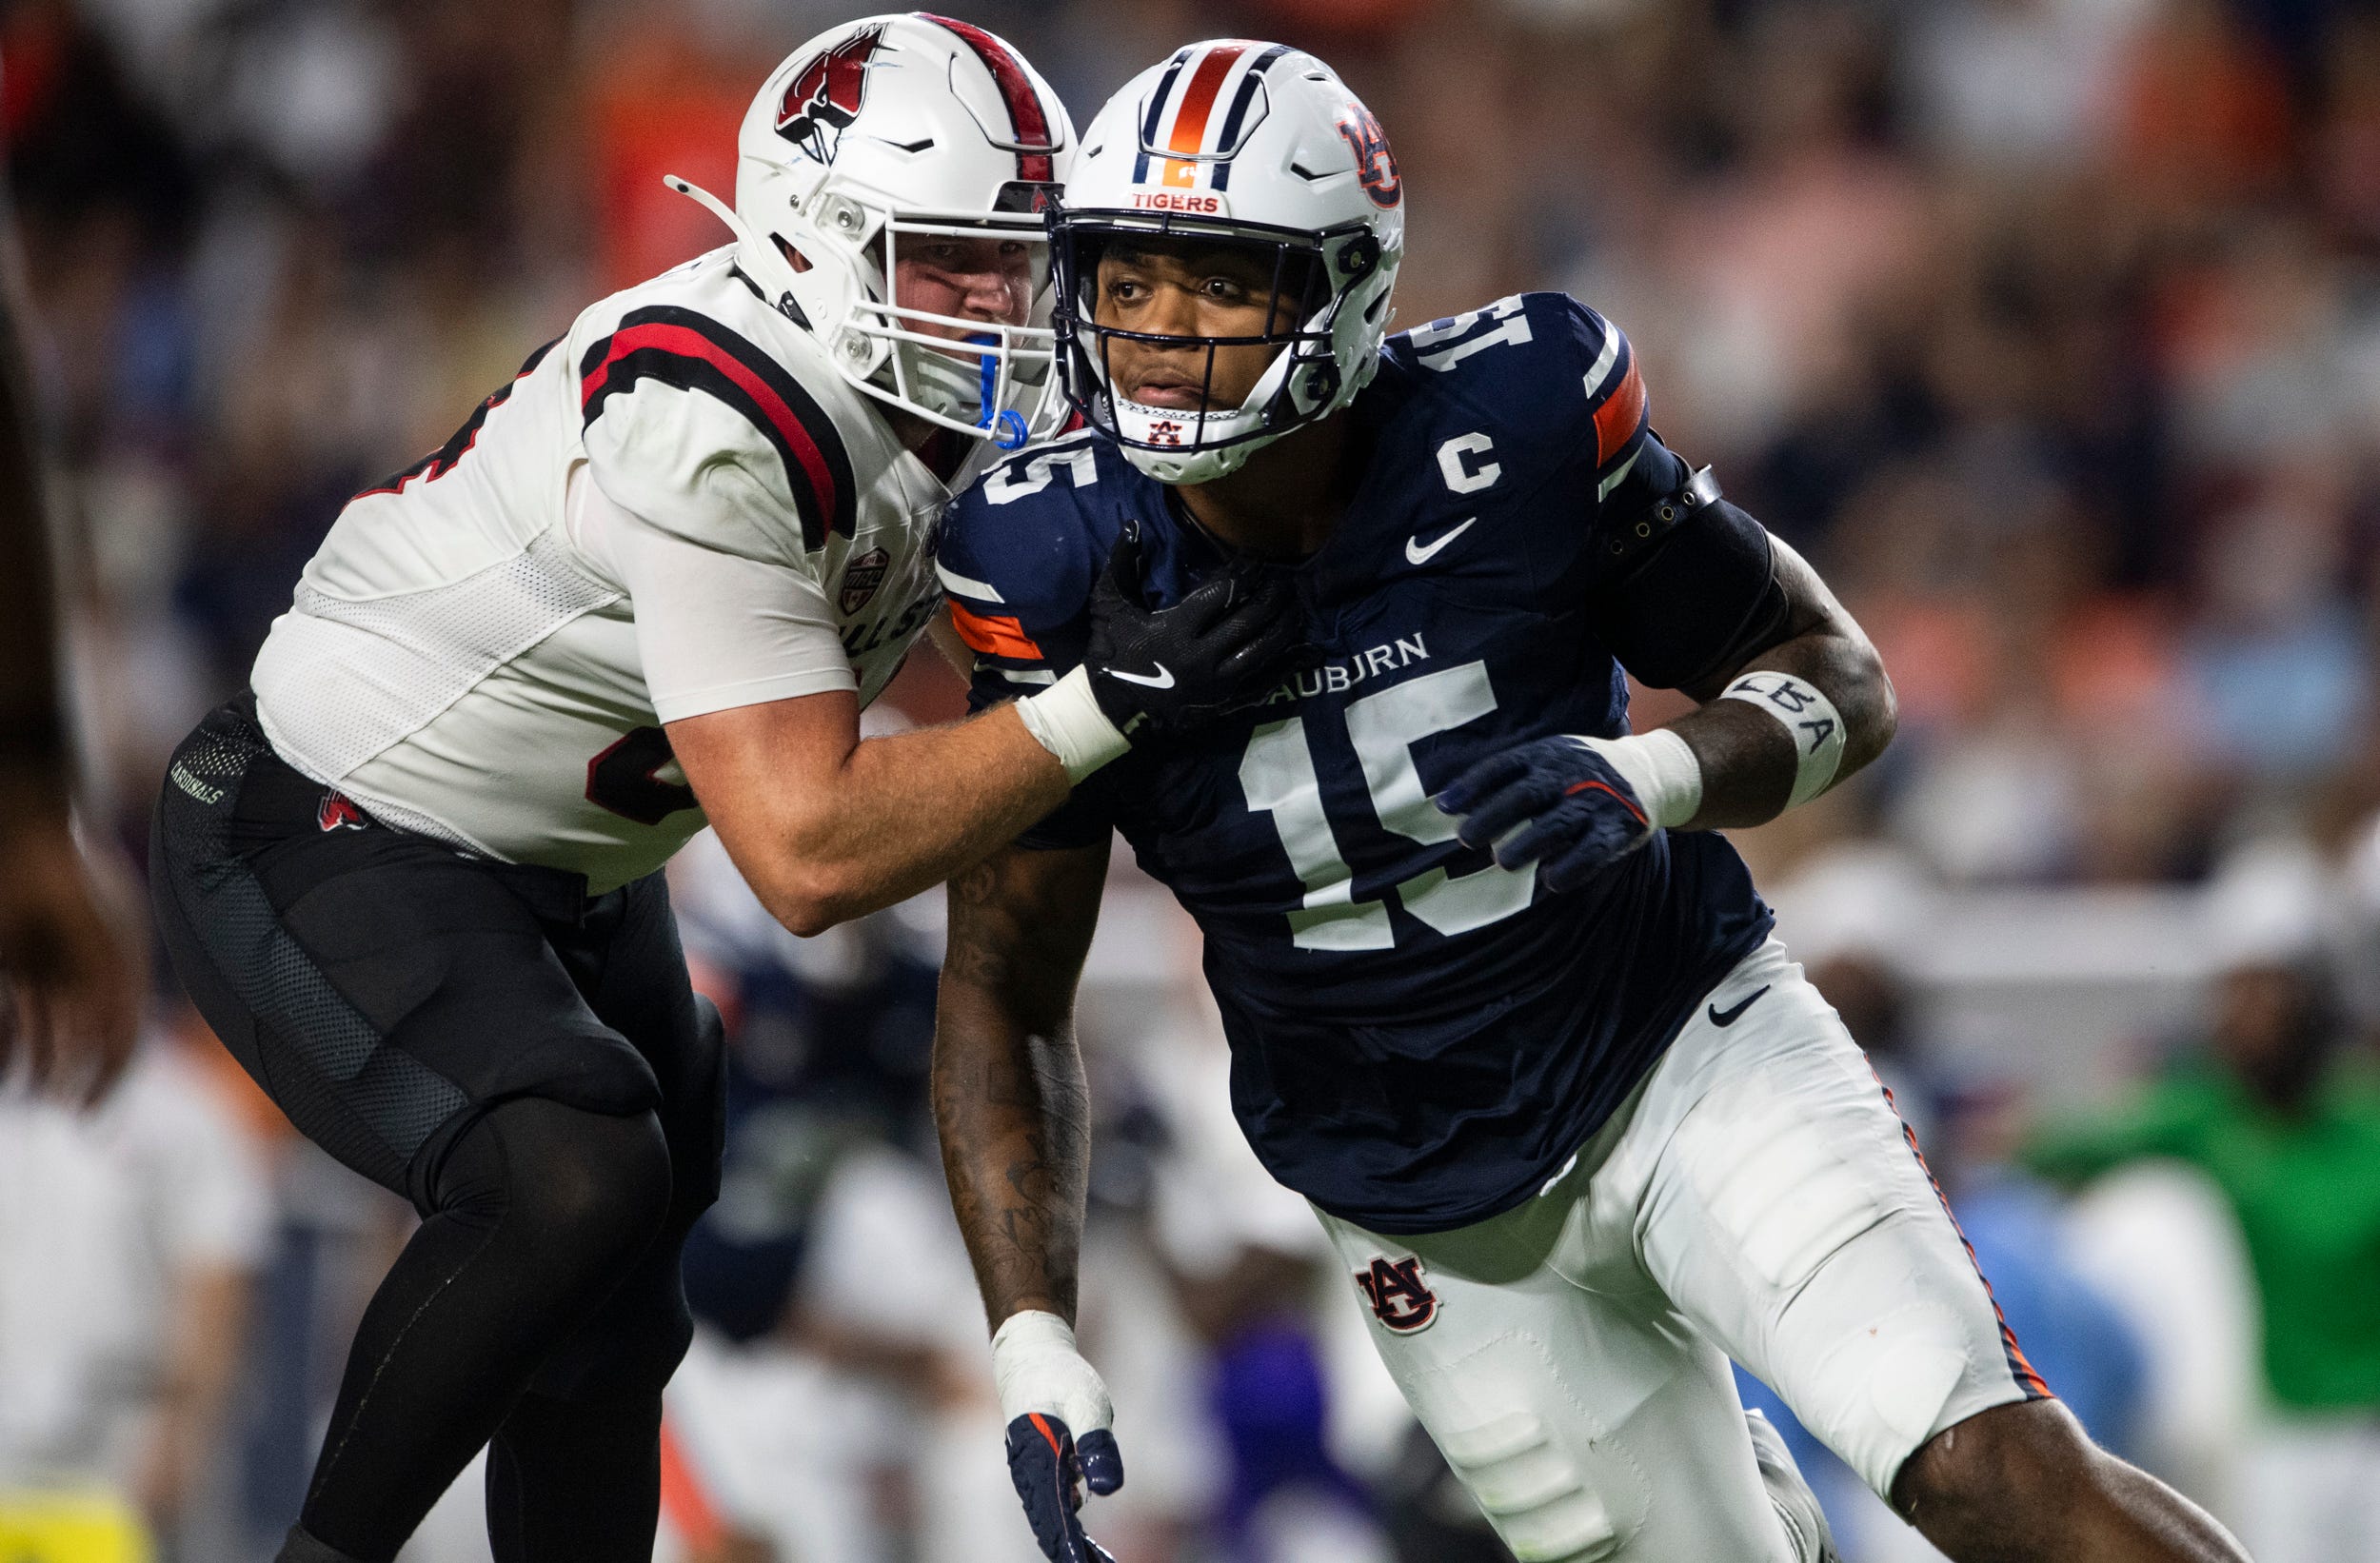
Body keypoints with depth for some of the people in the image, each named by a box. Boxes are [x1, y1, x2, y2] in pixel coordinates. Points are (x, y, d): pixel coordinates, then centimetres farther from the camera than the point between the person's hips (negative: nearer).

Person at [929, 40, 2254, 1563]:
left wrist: (1648, 782, -29)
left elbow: (1840, 675, -7)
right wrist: (1032, 1347, -17)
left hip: (1684, 1050, -2)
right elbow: (1007, 992, -6)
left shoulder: (1514, 425, -20)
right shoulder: (1059, 568, -15)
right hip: (1435, 1215, 2)